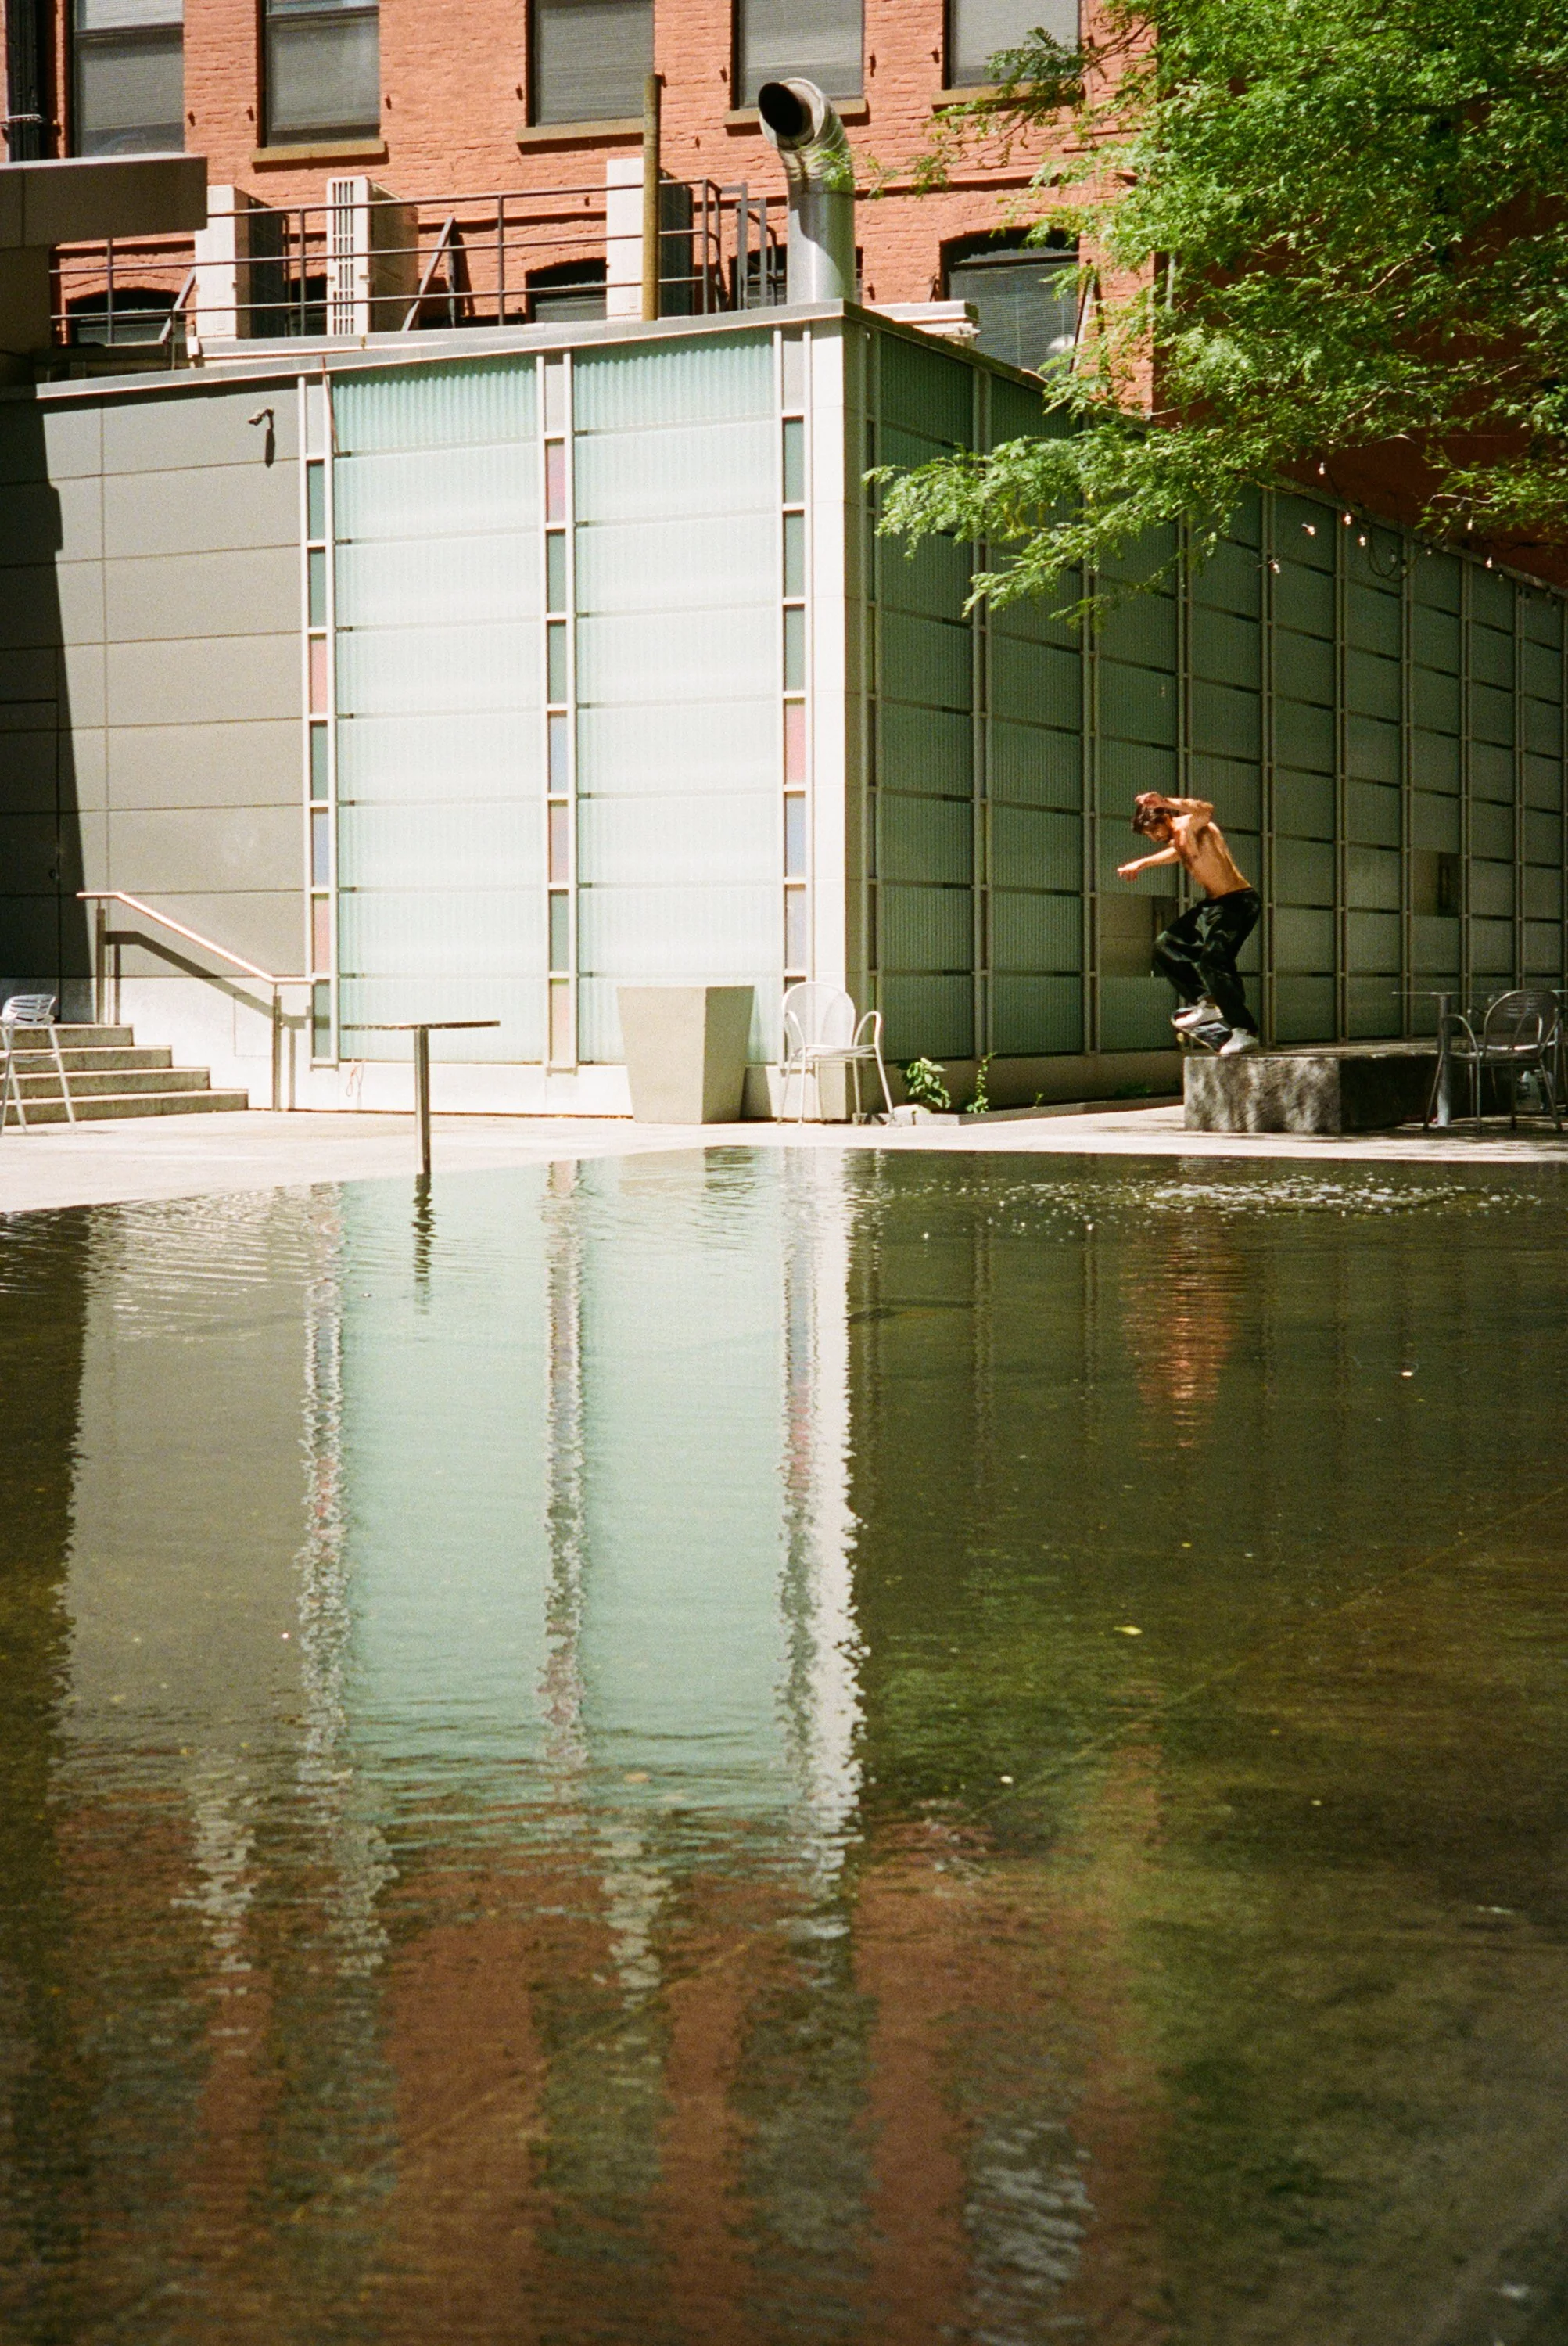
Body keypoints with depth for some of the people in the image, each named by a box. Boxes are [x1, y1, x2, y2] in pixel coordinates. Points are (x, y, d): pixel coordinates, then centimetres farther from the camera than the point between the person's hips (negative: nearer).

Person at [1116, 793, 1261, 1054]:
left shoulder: (1191, 825, -14)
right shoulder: (1177, 841, 13)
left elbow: (1206, 810, -40)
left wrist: (1166, 802, -47)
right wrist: (1141, 864, 43)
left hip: (1237, 902, -11)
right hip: (1212, 904, 11)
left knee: (1213, 958, -26)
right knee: (1166, 946, 14)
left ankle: (1244, 1032, -26)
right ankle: (1205, 1002, 13)